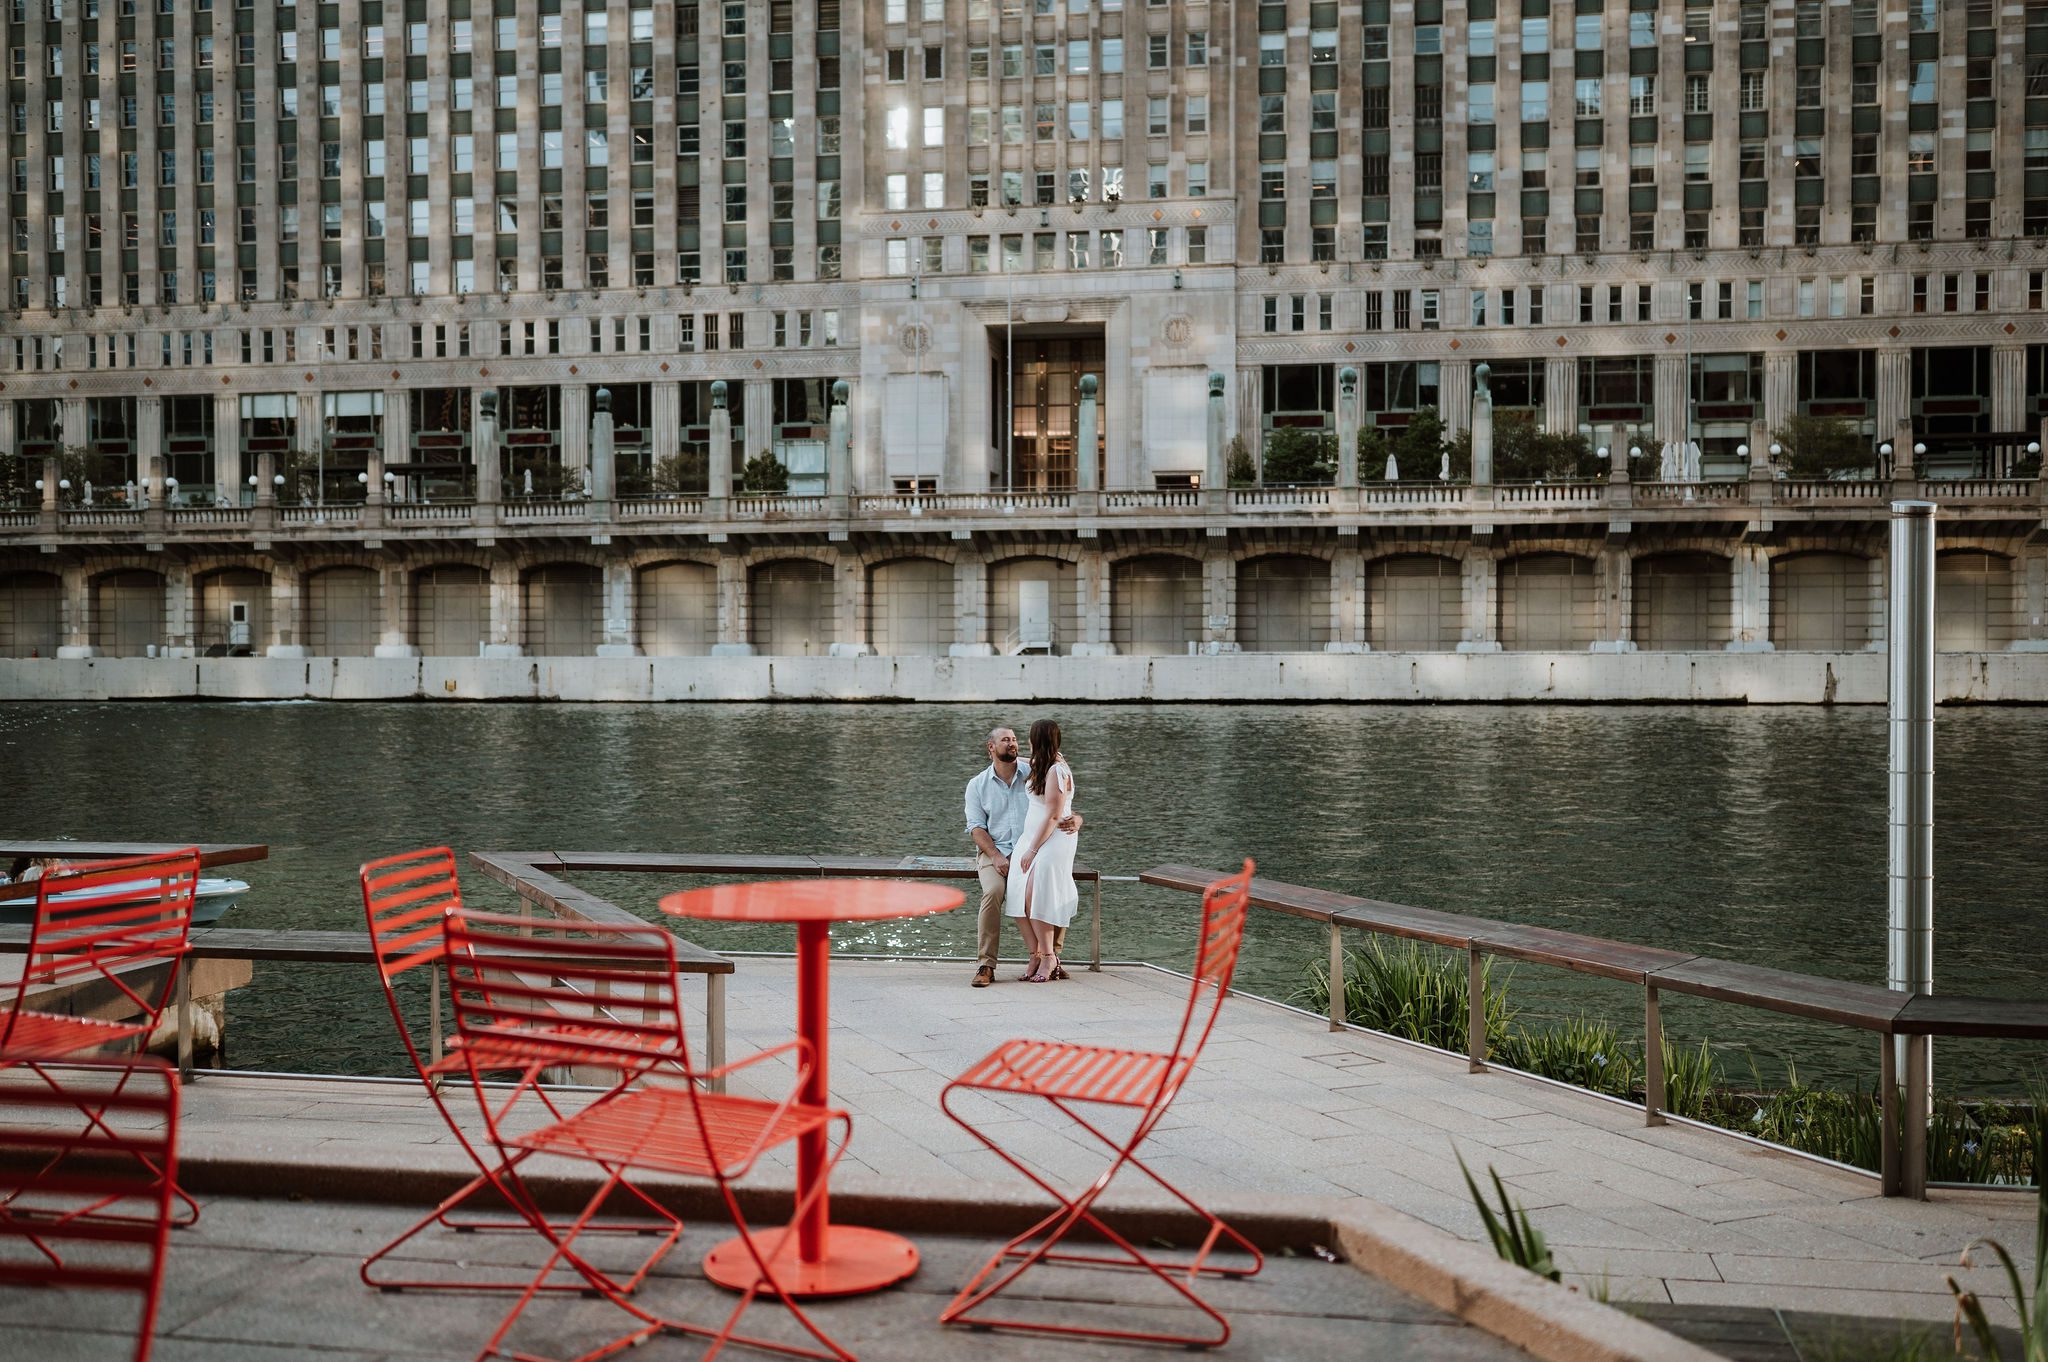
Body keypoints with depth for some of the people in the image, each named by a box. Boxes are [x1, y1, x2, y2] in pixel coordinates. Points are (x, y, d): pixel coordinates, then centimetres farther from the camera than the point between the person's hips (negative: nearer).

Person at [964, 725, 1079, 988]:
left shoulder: (1034, 774, 6)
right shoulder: (977, 785, 7)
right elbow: (976, 827, 0)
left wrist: (1075, 819, -21)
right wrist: (996, 857, -16)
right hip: (994, 851, -1)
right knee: (993, 891, -32)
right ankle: (985, 965, -26)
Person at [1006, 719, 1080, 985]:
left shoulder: (1057, 771, -13)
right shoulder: (1042, 766, 15)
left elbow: (1053, 816, -17)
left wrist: (1033, 849, -17)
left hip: (1053, 839, -8)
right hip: (1031, 836, 8)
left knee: (1035, 898, -17)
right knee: (1020, 897, -7)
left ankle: (1048, 957, -6)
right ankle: (1037, 955, -1)